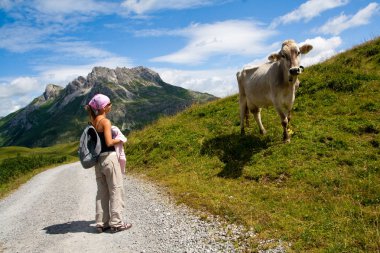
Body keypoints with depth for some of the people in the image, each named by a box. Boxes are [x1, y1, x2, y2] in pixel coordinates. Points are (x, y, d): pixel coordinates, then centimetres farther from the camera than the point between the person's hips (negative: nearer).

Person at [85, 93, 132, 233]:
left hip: (98, 159, 8)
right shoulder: (105, 121, -15)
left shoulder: (93, 121, 9)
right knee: (116, 190, 2)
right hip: (109, 157, -8)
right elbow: (109, 142, -21)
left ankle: (102, 223, 22)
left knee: (102, 191, 15)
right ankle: (116, 223, 8)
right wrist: (120, 139, -5)